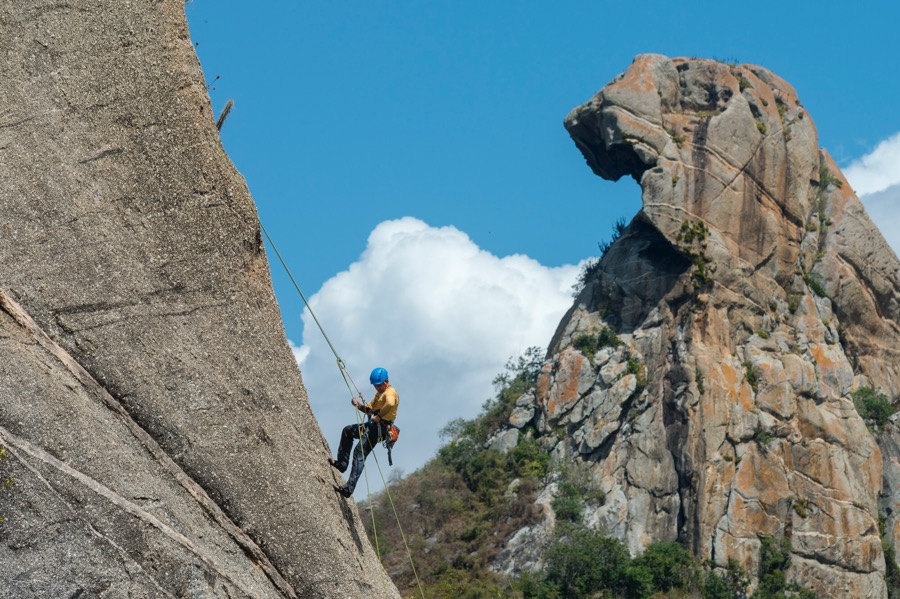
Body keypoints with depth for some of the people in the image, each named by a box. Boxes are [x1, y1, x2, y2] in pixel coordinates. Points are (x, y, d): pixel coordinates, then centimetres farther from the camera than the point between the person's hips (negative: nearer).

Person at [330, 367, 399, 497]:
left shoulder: (390, 392, -11)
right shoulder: (379, 394, 22)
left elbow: (390, 404, -35)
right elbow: (370, 410, 25)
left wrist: (379, 416, -27)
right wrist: (359, 405, 6)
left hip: (380, 427, -11)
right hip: (373, 426, 11)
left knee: (359, 453, -20)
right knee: (347, 431, 25)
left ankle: (349, 488, -26)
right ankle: (342, 463, 19)